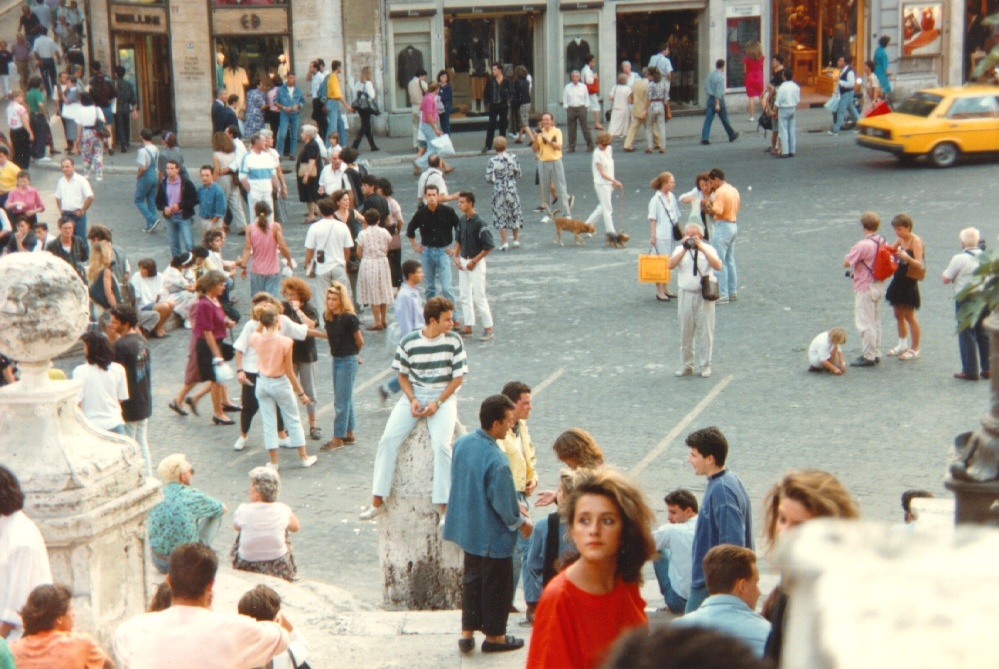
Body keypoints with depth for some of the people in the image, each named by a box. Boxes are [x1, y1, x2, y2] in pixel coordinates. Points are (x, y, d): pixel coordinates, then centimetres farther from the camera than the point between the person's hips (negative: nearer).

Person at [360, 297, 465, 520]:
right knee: (389, 438, -16)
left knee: (441, 445, -24)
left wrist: (437, 402, -12)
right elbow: (403, 375, 7)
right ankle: (377, 501, -8)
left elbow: (458, 377, -1)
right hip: (414, 395, 2)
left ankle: (445, 506, -17)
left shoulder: (454, 341, -4)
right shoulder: (409, 342, -2)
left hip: (443, 396, -2)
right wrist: (412, 400, -9)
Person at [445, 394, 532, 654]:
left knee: (472, 579, 21)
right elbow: (504, 502, -24)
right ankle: (494, 635, 26)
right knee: (496, 585, 11)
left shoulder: (461, 444, -5)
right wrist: (521, 522, -2)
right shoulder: (496, 461, -30)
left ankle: (467, 632, 26)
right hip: (493, 536, -7)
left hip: (468, 529, 7)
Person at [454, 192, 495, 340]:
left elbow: (489, 246, -18)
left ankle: (488, 328, 4)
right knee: (465, 296, 12)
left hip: (476, 262, -7)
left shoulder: (479, 222, -18)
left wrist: (474, 261, -15)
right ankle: (468, 326, 20)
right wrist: (456, 256, 4)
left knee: (479, 297, -5)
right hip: (463, 261, 7)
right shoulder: (461, 220, 4)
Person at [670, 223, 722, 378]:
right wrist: (684, 249, -15)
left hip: (704, 296, -2)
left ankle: (705, 365, 11)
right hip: (686, 294, 2)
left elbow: (718, 266, -13)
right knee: (685, 332, 6)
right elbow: (670, 265, -9)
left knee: (705, 331, 1)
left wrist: (702, 248, -17)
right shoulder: (680, 249, 8)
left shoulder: (708, 249, 3)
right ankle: (686, 365, 16)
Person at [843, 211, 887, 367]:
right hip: (879, 285, 8)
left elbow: (846, 262, -19)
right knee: (876, 321, 17)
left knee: (865, 323, -1)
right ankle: (876, 353, 23)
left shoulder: (862, 245, -22)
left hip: (864, 287, -8)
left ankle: (868, 356, 1)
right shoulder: (883, 242, 2)